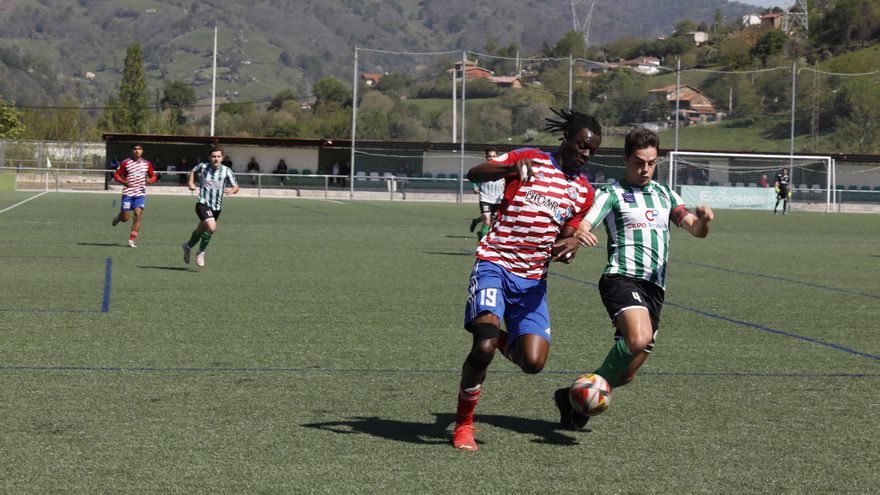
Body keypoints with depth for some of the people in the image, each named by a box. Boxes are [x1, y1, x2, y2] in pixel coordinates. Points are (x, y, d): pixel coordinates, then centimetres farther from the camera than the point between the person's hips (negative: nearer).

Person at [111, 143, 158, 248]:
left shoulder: (147, 164, 5)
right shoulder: (125, 163, -2)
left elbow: (154, 176, 15)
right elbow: (116, 174, 3)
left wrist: (150, 180, -9)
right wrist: (123, 181, -16)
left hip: (140, 193, 2)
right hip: (128, 193, -2)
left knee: (138, 215, -13)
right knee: (125, 218, -2)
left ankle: (131, 240, -8)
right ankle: (119, 216, 37)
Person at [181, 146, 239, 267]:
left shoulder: (226, 171, -4)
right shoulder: (203, 167, -5)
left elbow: (236, 187, 0)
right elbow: (192, 172, 18)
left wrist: (231, 190, -22)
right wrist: (190, 183, 2)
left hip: (216, 207, 4)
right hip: (203, 204, -4)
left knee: (200, 230, 18)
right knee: (212, 227, -25)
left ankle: (188, 246, 47)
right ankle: (201, 252, -4)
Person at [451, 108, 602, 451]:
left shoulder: (583, 191, 13)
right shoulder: (529, 159, 0)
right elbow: (474, 175, -12)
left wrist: (565, 252, -7)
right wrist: (513, 168, -31)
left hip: (533, 279, 4)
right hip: (495, 265, -4)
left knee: (533, 363, -10)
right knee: (484, 348, -23)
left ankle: (501, 339, 27)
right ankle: (463, 425, -2)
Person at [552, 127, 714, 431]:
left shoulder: (665, 194, 20)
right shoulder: (611, 194, 3)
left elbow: (697, 230, 12)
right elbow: (582, 229, -11)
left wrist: (703, 219, -13)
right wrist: (575, 240, -36)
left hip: (654, 288, 6)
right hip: (622, 278, -6)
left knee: (624, 374, 4)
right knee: (639, 339, -34)